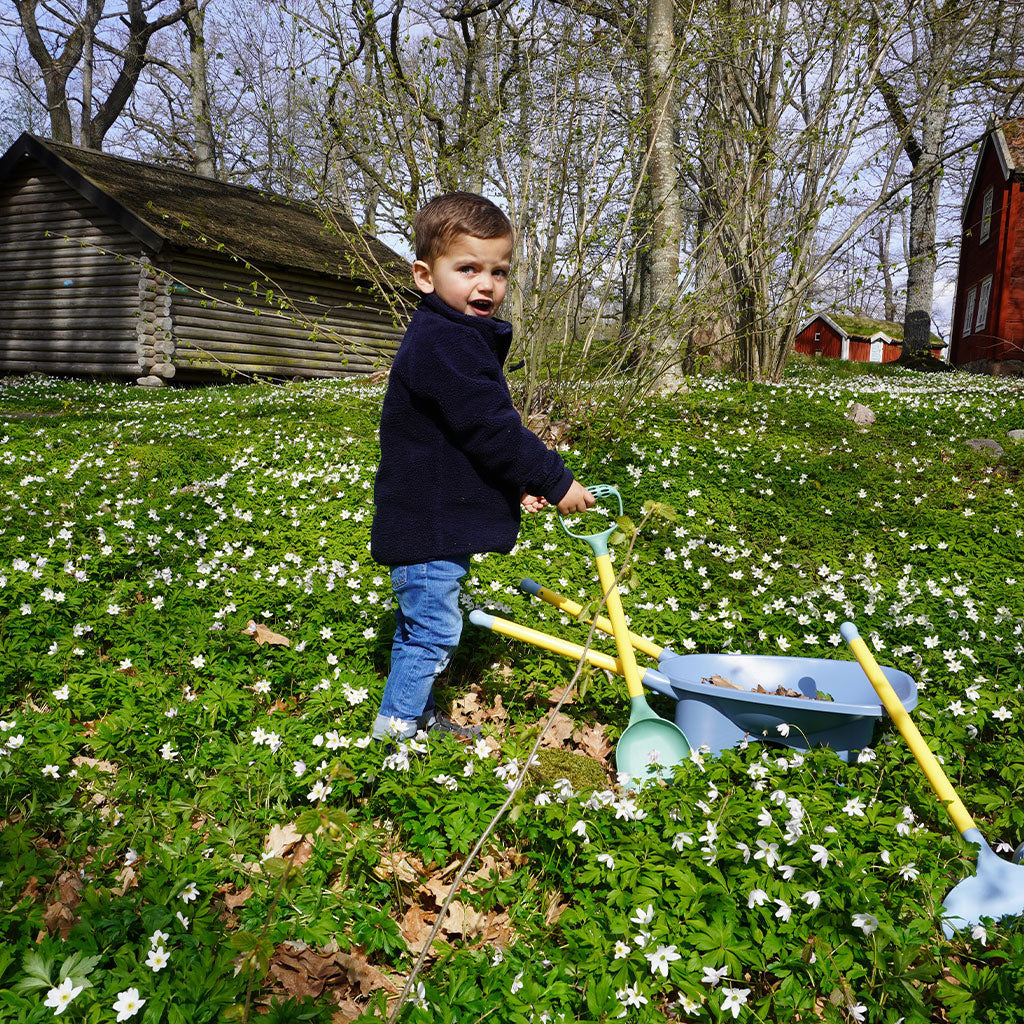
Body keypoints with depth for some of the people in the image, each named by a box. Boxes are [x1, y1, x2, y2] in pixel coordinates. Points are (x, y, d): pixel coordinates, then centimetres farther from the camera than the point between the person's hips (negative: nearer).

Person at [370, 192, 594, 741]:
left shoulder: (461, 341, 15)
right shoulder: (443, 343, -20)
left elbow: (479, 429, 23)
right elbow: (489, 428, -24)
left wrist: (516, 484, 18)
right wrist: (554, 480, -16)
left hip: (434, 522, 11)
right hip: (427, 527, -11)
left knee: (421, 627, 21)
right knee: (433, 631, -2)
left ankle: (418, 715, 36)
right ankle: (395, 728, 12)